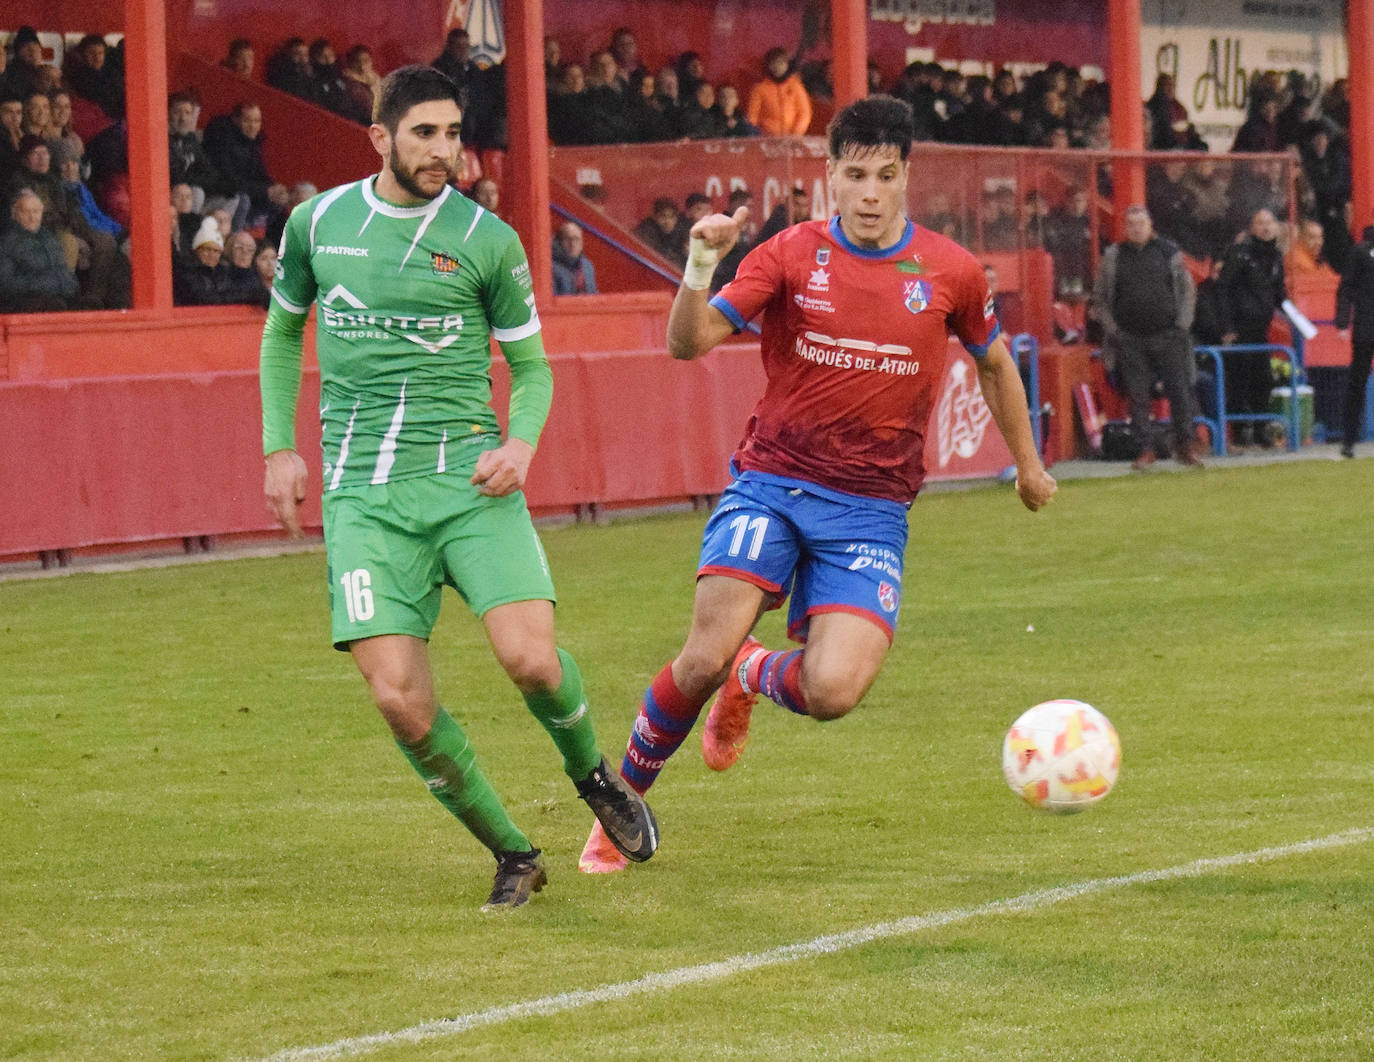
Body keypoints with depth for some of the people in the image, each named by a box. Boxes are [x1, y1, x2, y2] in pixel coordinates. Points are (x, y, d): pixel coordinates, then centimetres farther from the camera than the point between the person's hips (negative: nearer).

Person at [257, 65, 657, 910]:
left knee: (531, 658, -18)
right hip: (363, 494, 1)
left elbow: (532, 365, 11)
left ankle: (594, 775, 16)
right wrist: (280, 448, 15)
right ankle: (513, 857, 7)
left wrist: (521, 442, -9)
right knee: (401, 700, -13)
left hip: (466, 474, -1)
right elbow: (283, 328, 24)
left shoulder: (488, 240, 2)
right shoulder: (319, 222, 7)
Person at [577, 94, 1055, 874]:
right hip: (771, 485, -1)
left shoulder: (951, 272, 3)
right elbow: (689, 343, -7)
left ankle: (755, 678, 19)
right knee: (704, 660, -18)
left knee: (832, 692, -19)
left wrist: (1029, 464, 31)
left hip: (872, 509, 1)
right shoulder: (792, 254, -1)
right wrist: (702, 265, -25)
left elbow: (994, 362, 22)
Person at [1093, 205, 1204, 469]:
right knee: (1138, 396, 0)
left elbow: (1187, 289, 11)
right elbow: (1100, 297, 10)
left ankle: (1185, 445, 8)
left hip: (1168, 337, 0)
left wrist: (1182, 324, 1)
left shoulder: (1170, 252, 6)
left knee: (1180, 392, -2)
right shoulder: (1112, 257, 5)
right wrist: (1112, 329, 1)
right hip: (1130, 340, 0)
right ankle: (1145, 450, 6)